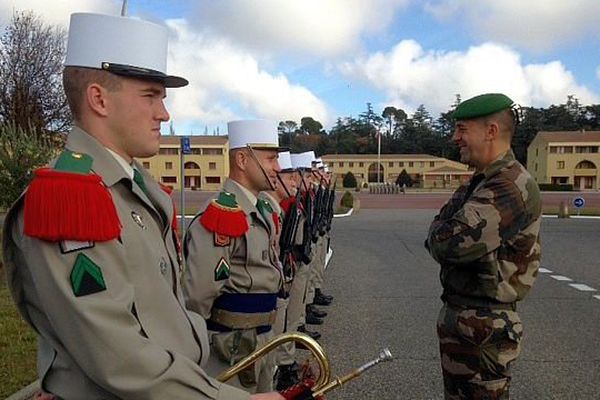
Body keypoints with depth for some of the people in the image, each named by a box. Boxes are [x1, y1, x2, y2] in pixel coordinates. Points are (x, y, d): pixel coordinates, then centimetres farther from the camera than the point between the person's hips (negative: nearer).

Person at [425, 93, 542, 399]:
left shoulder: (511, 187, -24)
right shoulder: (482, 182, 10)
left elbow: (451, 244, -31)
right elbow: (440, 226, 10)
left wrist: (439, 234, -10)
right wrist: (444, 233, -12)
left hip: (483, 327, -10)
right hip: (458, 315, 10)